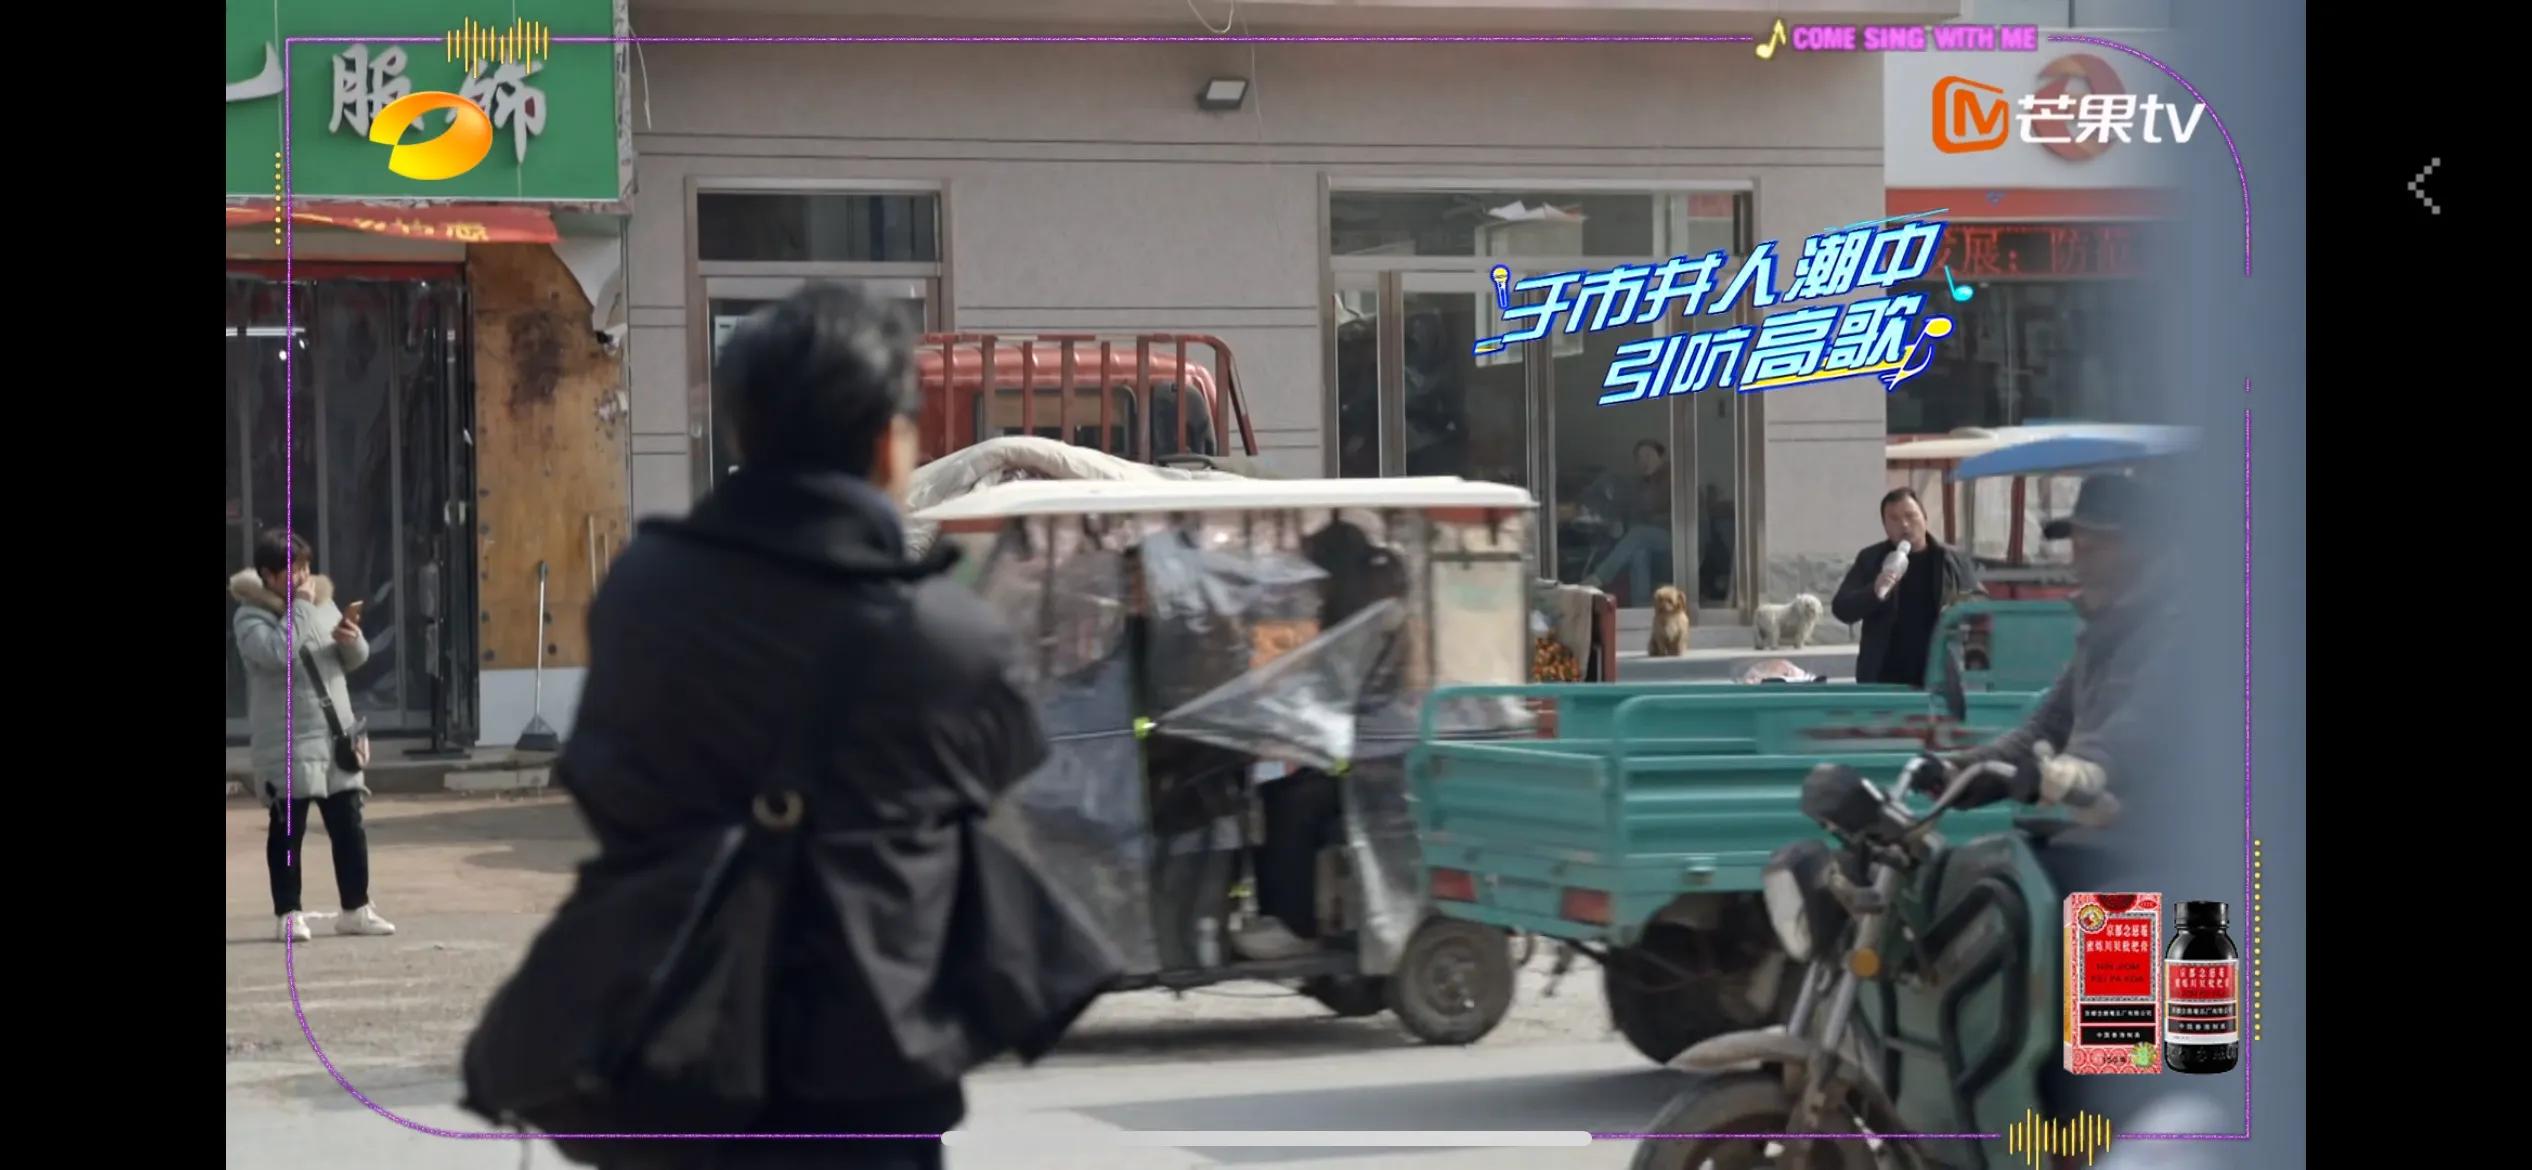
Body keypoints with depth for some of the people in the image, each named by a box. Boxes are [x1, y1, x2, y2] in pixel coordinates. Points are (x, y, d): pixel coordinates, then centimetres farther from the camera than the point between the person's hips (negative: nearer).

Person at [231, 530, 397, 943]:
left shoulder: (321, 602, 12)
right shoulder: (251, 618, -7)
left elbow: (356, 659, 16)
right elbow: (277, 652, -27)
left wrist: (351, 639, -7)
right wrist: (301, 607, -19)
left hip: (336, 736, 6)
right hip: (286, 743, -6)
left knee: (348, 824, 7)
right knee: (288, 830, 0)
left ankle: (356, 908, 16)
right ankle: (288, 915, 7)